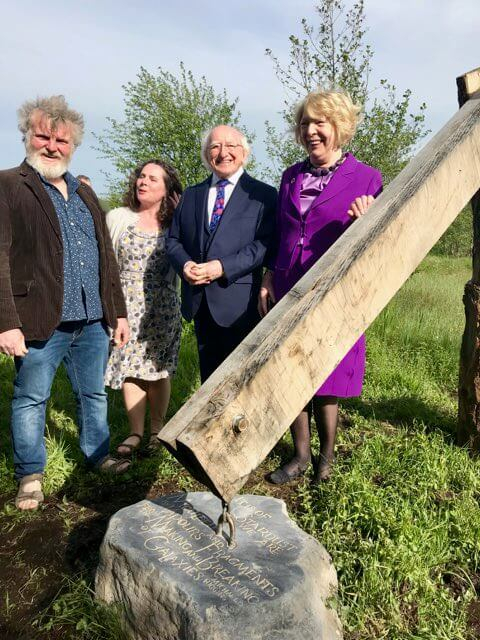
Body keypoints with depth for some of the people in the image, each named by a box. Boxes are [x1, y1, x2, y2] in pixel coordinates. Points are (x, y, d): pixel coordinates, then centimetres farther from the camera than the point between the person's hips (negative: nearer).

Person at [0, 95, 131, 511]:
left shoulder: (84, 193, 17)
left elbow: (106, 255, 17)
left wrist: (118, 310, 13)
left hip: (92, 320, 6)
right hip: (41, 320, -5)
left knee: (94, 393, 17)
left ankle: (99, 455, 35)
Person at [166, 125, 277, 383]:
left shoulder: (263, 194, -1)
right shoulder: (191, 195, 15)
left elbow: (265, 244, -11)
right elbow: (173, 239, 13)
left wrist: (222, 267, -21)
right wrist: (185, 264, -9)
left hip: (240, 303, -4)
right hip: (199, 302, 5)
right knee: (209, 378, 16)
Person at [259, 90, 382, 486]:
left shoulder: (366, 178, -3)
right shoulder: (291, 177, 11)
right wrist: (269, 278, 8)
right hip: (286, 295, 4)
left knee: (324, 382, 5)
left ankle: (326, 458, 27)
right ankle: (301, 456, 27)